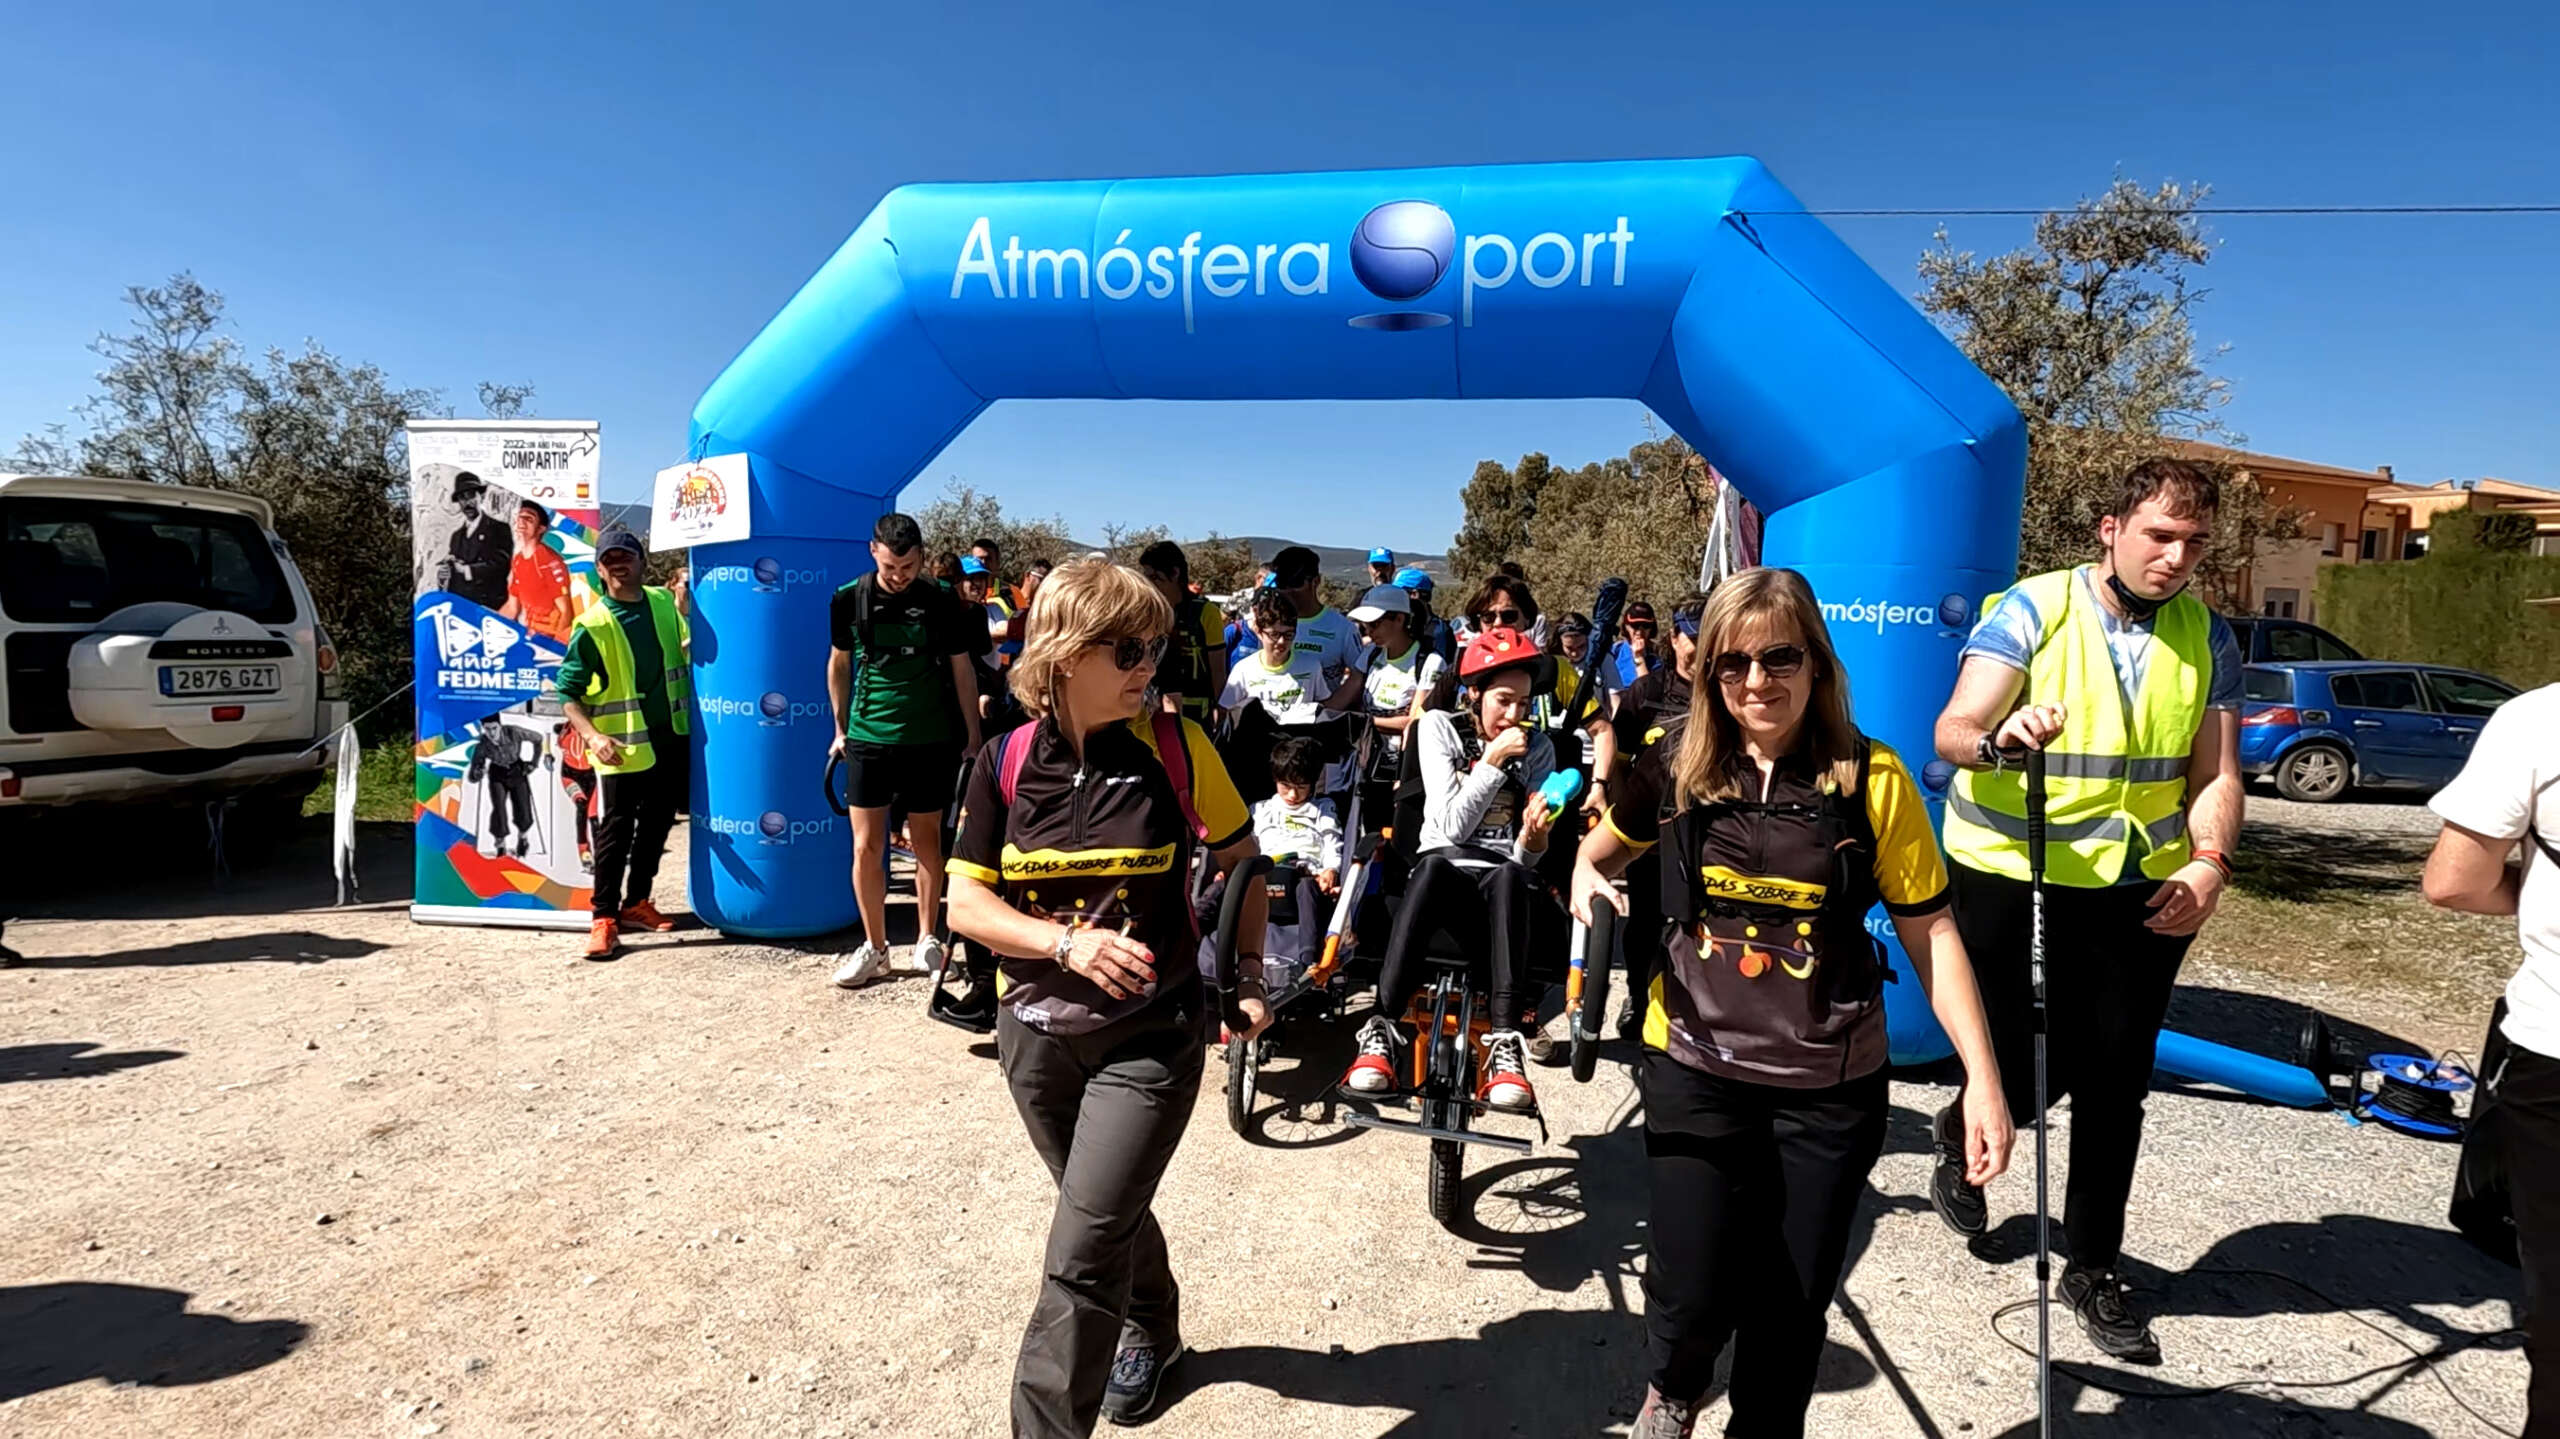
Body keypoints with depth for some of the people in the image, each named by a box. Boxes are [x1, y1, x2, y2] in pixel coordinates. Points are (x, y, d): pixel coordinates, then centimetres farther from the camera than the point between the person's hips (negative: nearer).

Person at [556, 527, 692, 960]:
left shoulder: (666, 602, 5)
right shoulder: (592, 625, -7)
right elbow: (567, 691, -6)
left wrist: (685, 602, -3)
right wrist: (592, 735, -21)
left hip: (672, 739, 5)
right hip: (622, 747, -5)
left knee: (657, 825, 14)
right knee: (614, 832, -2)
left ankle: (637, 902, 29)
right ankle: (604, 918, 6)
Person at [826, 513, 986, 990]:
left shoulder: (942, 602, -5)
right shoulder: (850, 599, -2)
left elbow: (963, 671, 2)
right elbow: (839, 663, 11)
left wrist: (973, 738, 2)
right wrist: (841, 728, 13)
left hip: (930, 740, -1)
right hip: (868, 740, 1)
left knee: (927, 843, 8)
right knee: (867, 847, 2)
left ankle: (927, 940, 22)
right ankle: (874, 946, 16)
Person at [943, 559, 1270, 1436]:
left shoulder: (1176, 748, -12)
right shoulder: (1008, 762, -8)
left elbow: (1241, 862, 2)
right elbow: (965, 905, -7)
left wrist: (1246, 976, 0)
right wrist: (1068, 942, -22)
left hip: (1151, 1037, -3)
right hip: (1038, 1034, 3)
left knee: (1082, 1255, -9)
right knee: (1112, 1214, 24)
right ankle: (1151, 1330, 53)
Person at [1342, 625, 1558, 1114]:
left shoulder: (1537, 747, 5)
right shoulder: (1438, 728, 2)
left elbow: (1524, 858, -1)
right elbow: (1451, 826, -8)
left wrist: (1533, 840, -24)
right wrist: (1493, 761, -15)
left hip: (1503, 880, 1)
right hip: (1446, 871, -1)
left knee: (1509, 875, -36)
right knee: (1433, 865, -38)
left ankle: (1505, 1045, -45)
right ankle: (1382, 1031, -43)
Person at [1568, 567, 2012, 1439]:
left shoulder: (1871, 777, -8)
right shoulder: (1680, 766, -4)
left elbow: (1931, 932, -4)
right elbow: (1601, 850, 14)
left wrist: (1982, 1078, -8)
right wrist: (1587, 881, -8)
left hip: (1830, 1087, 0)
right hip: (1695, 1065, 0)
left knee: (1793, 1306, 10)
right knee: (1693, 1296, -5)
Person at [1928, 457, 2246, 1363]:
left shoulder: (2207, 638, 5)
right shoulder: (2032, 610, -9)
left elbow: (2215, 772, 3)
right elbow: (1952, 733, -19)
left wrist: (2210, 861, -15)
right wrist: (2000, 736, -41)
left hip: (2144, 891, 4)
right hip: (2010, 876, -4)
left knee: (2115, 1083, 10)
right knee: (2022, 1071, 1)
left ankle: (2093, 1268, 27)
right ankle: (1960, 1138, 38)